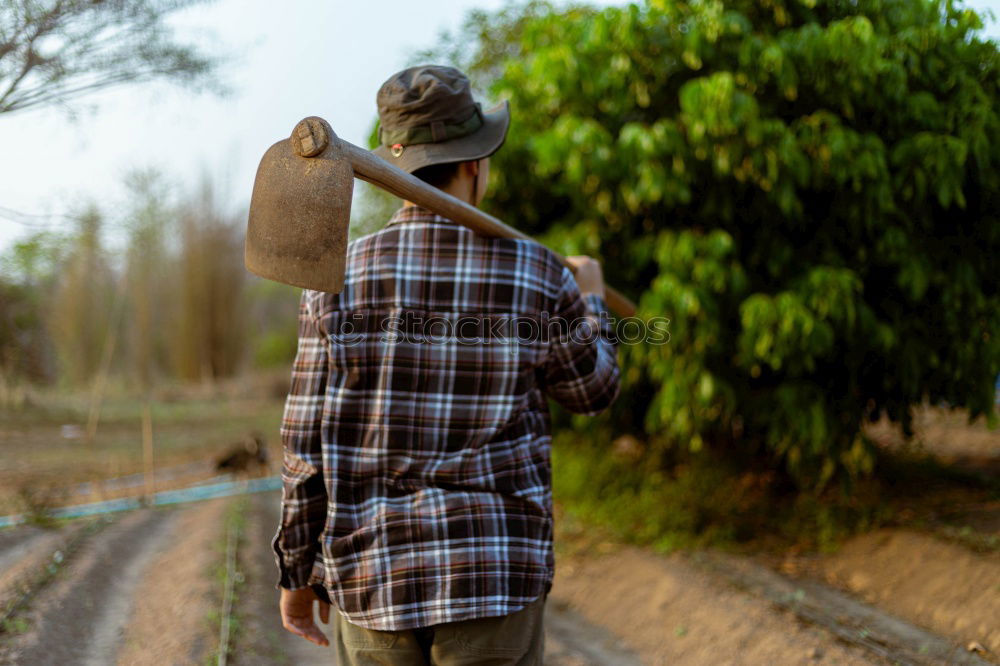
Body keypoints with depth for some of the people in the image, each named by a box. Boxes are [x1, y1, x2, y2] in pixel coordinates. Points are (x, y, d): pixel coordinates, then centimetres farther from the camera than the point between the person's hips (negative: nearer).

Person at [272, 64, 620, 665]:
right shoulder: (538, 276, -6)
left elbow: (309, 443, -3)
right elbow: (592, 389, 12)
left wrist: (298, 573, 9)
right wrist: (591, 302, 32)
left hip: (373, 572, 1)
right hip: (496, 572, -1)